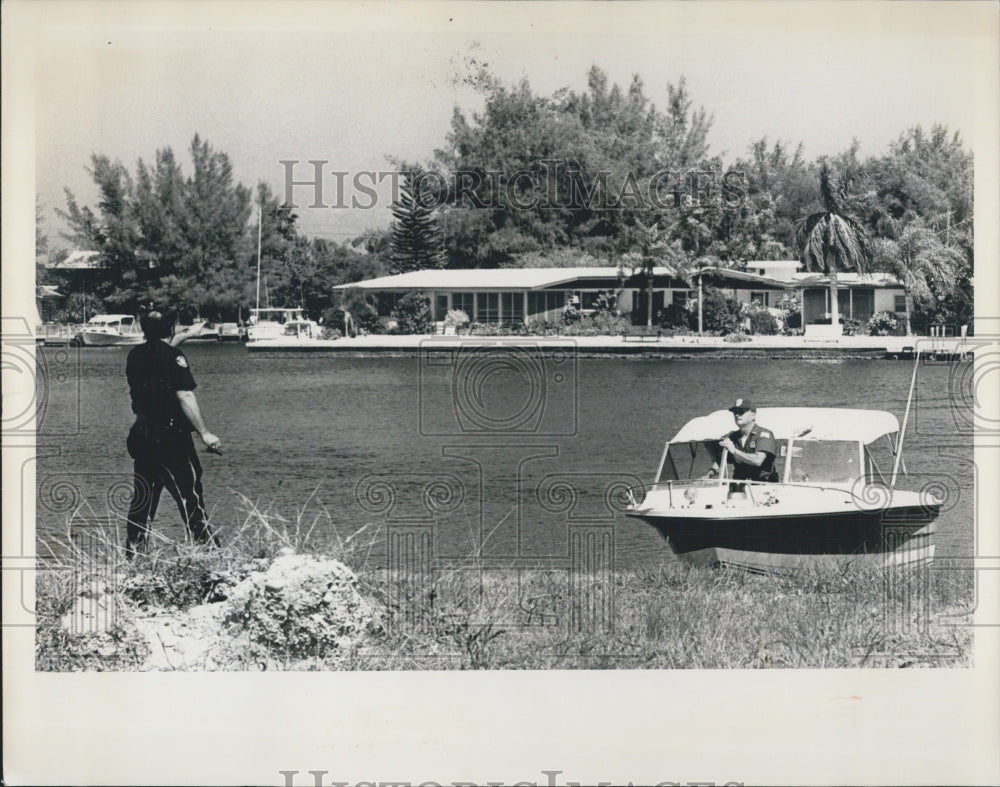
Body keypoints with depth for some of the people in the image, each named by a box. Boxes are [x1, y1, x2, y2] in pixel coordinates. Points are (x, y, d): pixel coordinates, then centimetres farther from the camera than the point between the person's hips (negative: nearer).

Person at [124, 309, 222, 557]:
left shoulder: (135, 355, 6)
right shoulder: (173, 357, -13)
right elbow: (185, 397, -18)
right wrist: (204, 433, -16)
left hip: (142, 437, 7)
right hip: (172, 439, -7)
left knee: (142, 498, 12)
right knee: (190, 495, -4)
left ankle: (133, 554, 14)